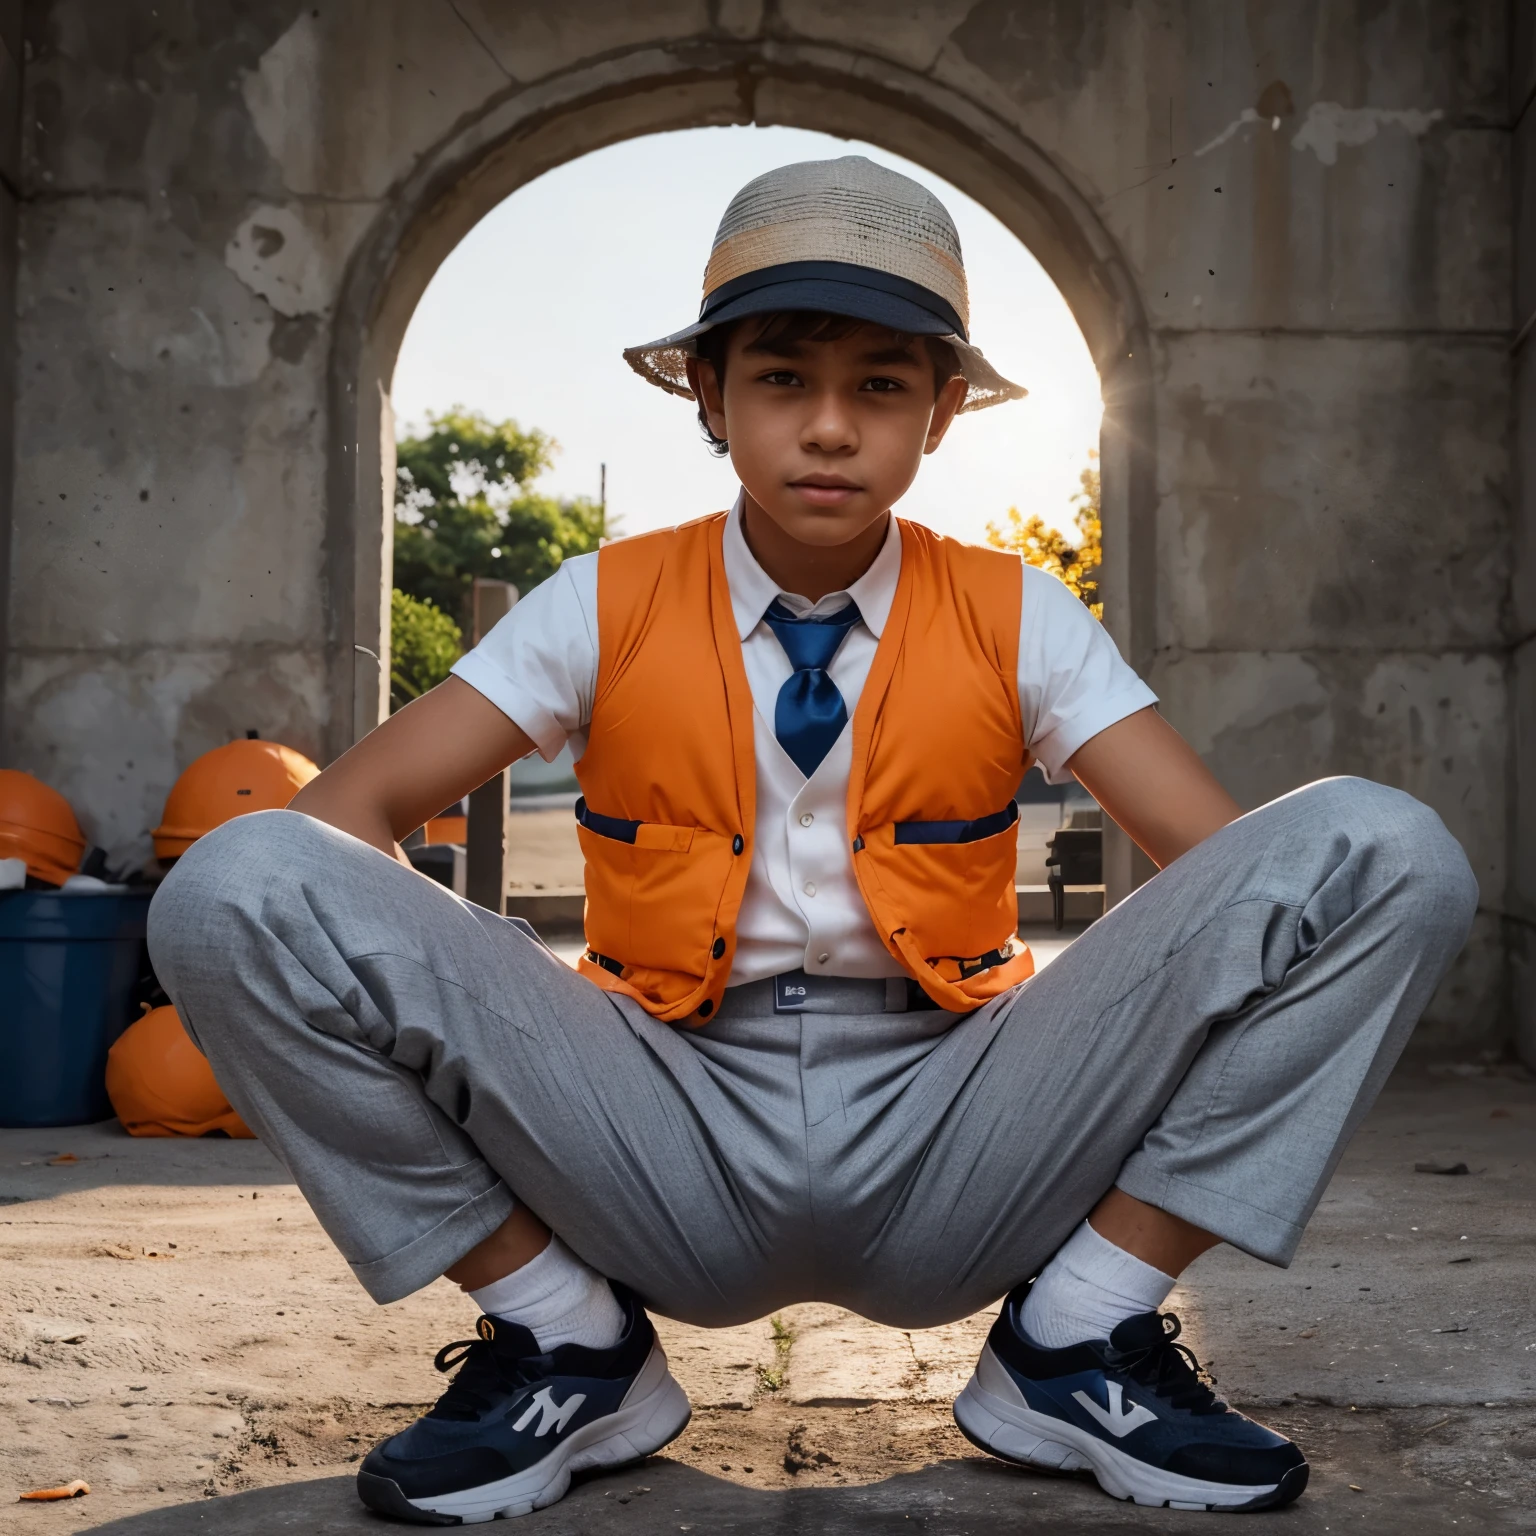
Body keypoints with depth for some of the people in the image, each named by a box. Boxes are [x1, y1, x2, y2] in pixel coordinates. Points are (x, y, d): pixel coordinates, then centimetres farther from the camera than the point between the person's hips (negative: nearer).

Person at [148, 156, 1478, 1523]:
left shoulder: (1014, 622, 4)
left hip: (948, 1156, 1)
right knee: (243, 885, -22)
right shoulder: (606, 610, 2)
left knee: (1379, 849, -18)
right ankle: (570, 1349, -4)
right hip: (671, 1163, 0)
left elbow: (1230, 860, -2)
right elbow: (347, 810, -5)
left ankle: (1080, 1344, -4)